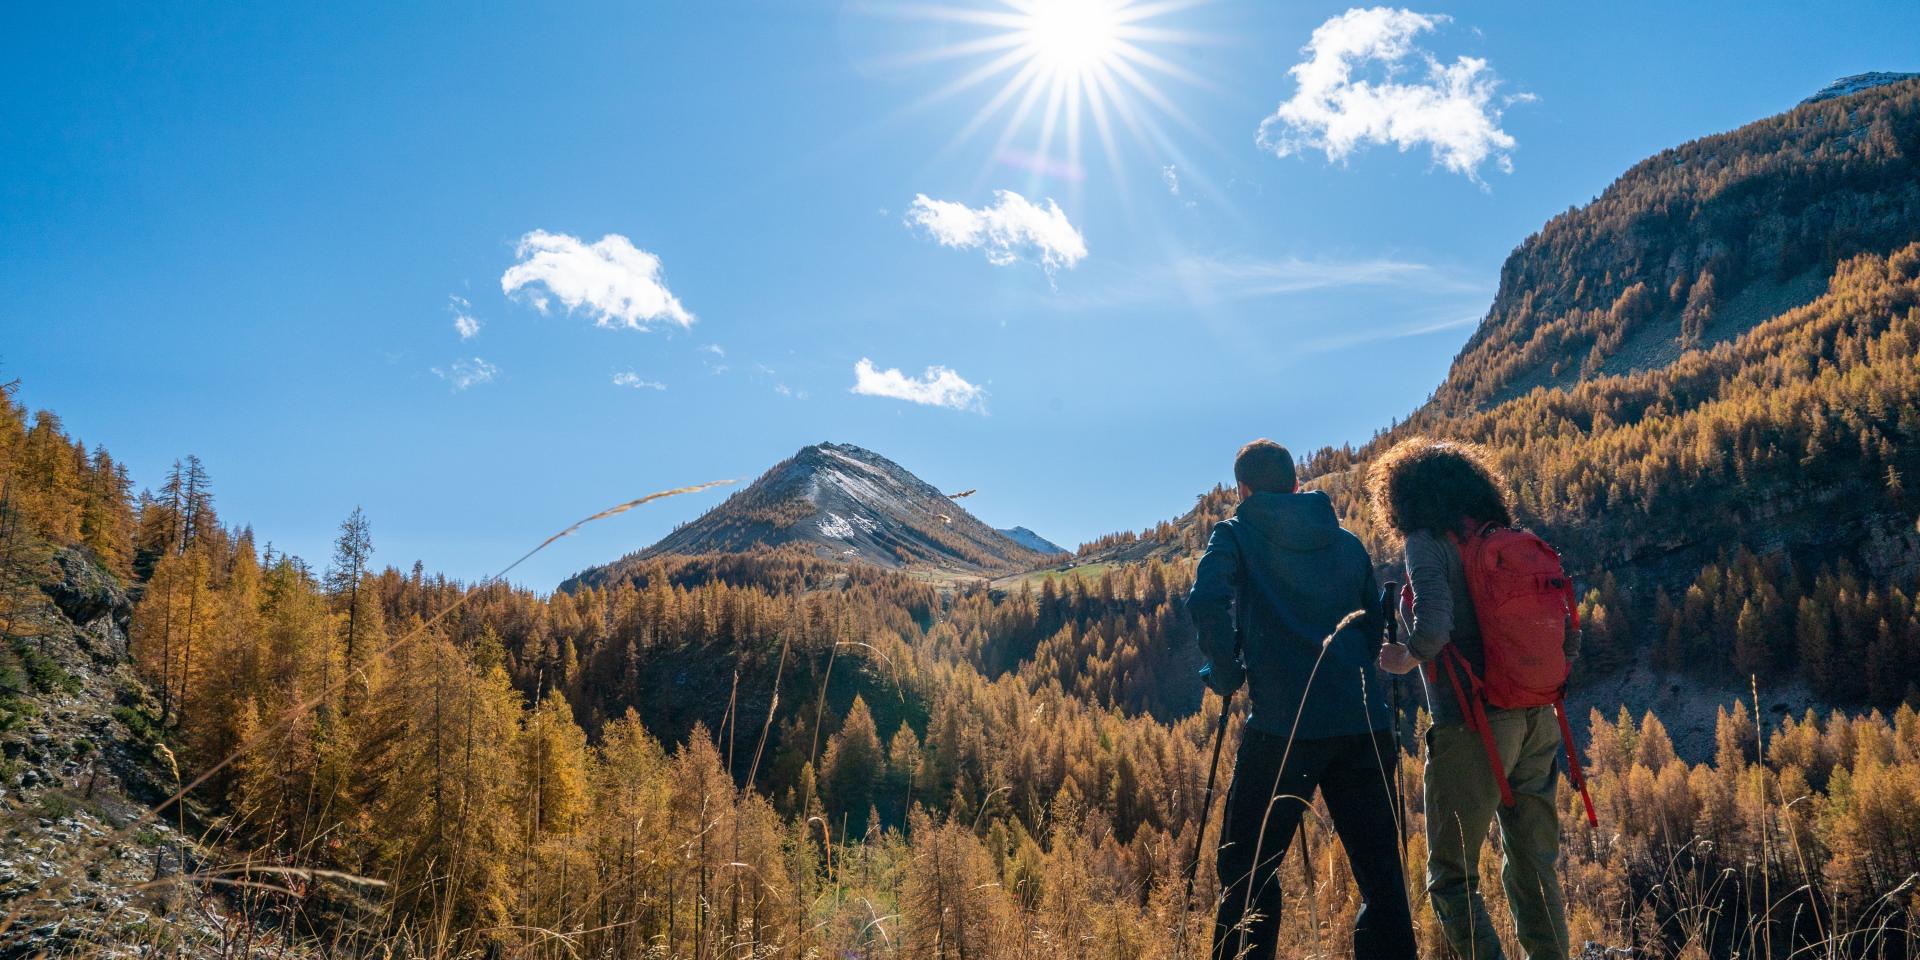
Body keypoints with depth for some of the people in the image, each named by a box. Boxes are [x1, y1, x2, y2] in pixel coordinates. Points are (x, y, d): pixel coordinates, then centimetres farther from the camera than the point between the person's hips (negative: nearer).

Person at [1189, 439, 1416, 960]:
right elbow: (1376, 625, 20)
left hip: (1282, 722, -4)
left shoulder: (1237, 534, 3)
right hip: (1363, 722, 4)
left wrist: (1226, 673, -2)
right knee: (1380, 871, 12)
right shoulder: (1347, 542, 17)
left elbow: (1207, 602, -15)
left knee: (1249, 869, 6)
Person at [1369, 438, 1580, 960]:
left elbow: (1434, 627, -23)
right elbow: (1569, 640, 10)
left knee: (1451, 877, 4)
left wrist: (1409, 658, -3)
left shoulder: (1428, 542, -8)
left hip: (1473, 726, -7)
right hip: (1537, 722, 7)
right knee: (1534, 868, 18)